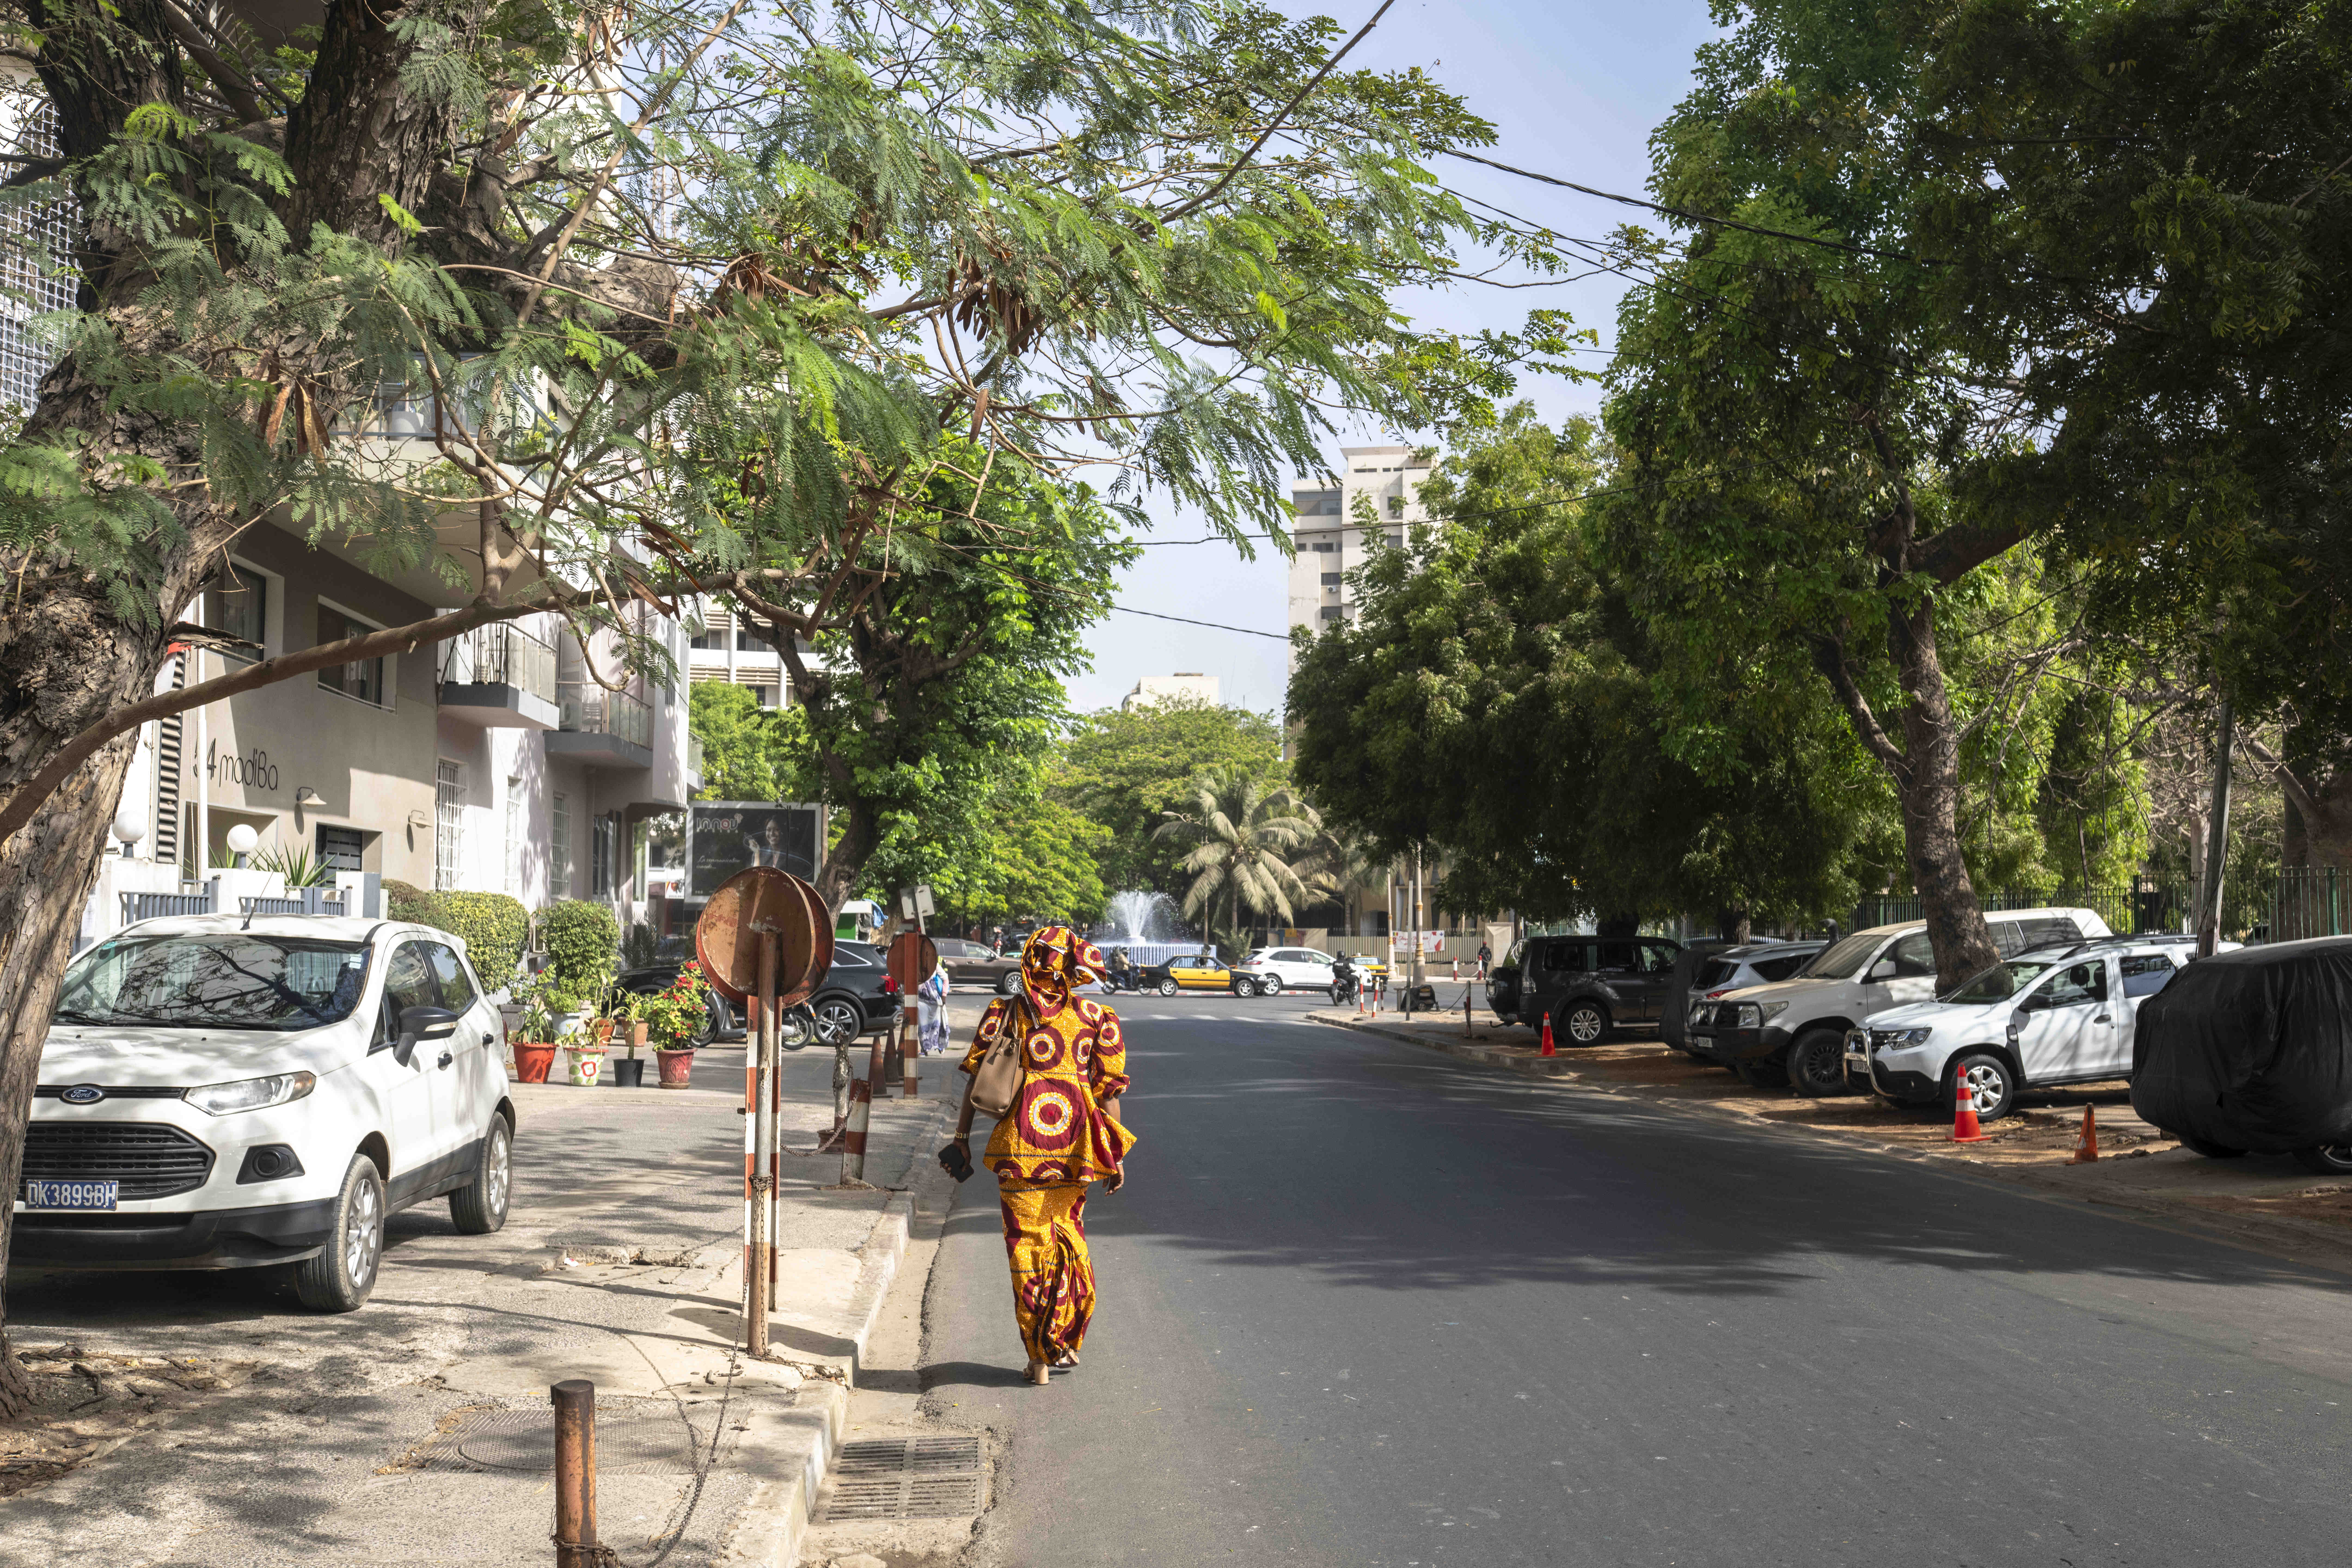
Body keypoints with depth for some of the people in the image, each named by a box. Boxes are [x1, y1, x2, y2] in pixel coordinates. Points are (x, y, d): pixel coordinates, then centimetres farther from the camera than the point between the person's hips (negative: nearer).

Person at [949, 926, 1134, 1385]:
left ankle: (1040, 1357, 6)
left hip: (1020, 1148, -1)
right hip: (1074, 1148, 2)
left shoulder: (1005, 1013, 2)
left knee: (1027, 1245, 6)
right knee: (1067, 1237, 20)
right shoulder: (1098, 1018, 3)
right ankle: (1066, 1342, 25)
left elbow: (977, 1078, 1)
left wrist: (962, 1135, 8)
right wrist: (1116, 1157, 5)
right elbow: (1109, 1090, 1)